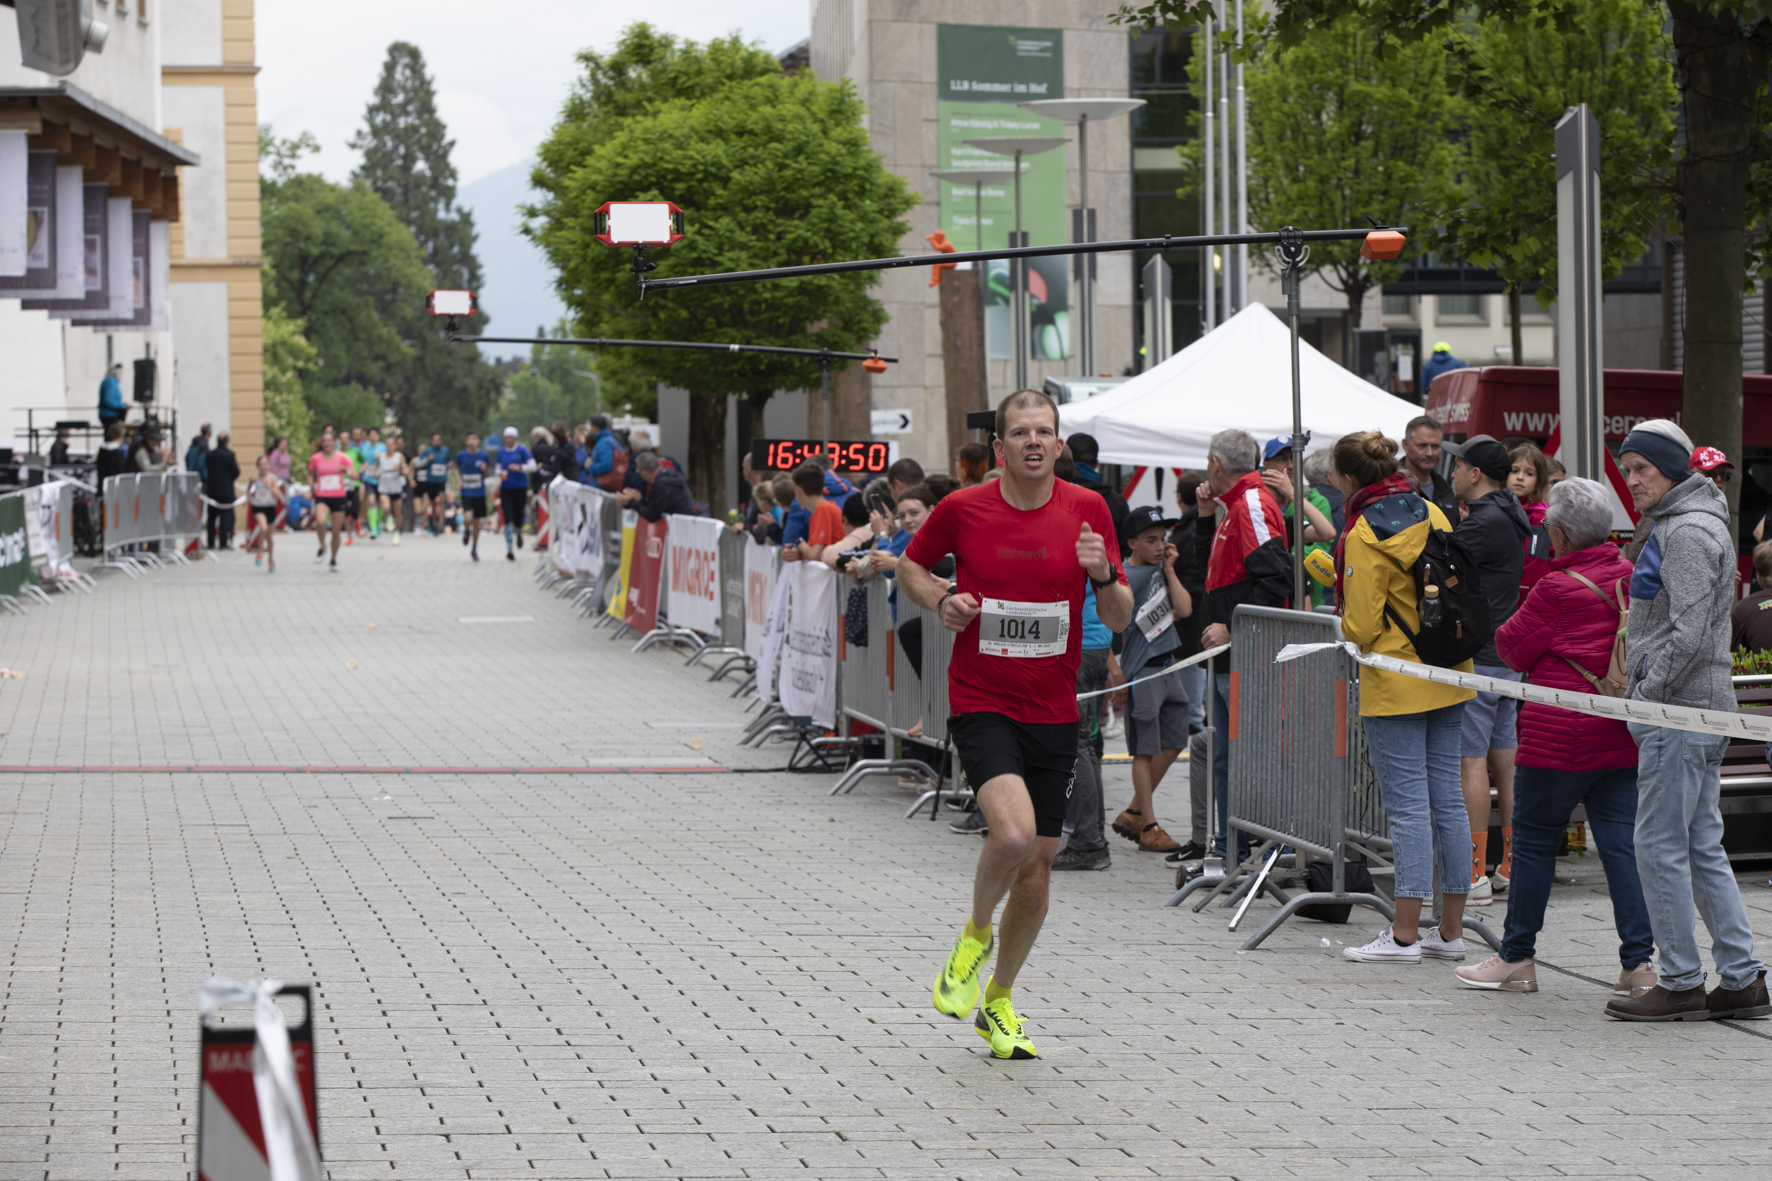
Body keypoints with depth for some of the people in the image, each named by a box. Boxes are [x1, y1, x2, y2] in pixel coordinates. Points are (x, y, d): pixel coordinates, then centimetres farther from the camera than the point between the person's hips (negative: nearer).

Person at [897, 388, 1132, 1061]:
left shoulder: (1087, 511, -1)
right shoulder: (962, 510, -5)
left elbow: (1119, 620, 2)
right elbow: (910, 566, 14)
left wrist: (1103, 576, -18)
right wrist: (939, 601, -7)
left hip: (1054, 713, 3)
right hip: (981, 704, -3)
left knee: (1038, 866, 7)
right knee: (1013, 834, -26)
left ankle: (997, 1001, 28)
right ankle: (975, 935, 5)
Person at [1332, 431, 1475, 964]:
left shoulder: (1365, 533, -14)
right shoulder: (1432, 514, 7)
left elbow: (1361, 625, -13)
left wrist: (1342, 627, 7)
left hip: (1395, 686, -7)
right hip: (1447, 675, 7)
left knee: (1408, 804, -6)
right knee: (1447, 798, 9)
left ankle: (1405, 934, -4)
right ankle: (1450, 930, 13)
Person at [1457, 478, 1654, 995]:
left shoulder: (1557, 588, -14)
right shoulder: (1632, 578, 6)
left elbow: (1514, 648, -5)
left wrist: (1506, 628, 14)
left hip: (1560, 736, -6)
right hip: (1621, 737, 6)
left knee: (1534, 840, 6)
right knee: (1622, 843, 5)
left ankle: (1518, 957, 14)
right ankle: (1638, 963, -1)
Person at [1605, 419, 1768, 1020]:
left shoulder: (1688, 532, -14)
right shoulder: (1675, 525, 19)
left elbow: (1688, 634, -21)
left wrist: (1644, 696, -15)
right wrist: (1641, 695, 17)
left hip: (1679, 710, -10)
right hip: (1700, 710, 10)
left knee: (1660, 846, -6)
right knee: (1702, 848, 11)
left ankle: (1681, 983, -2)